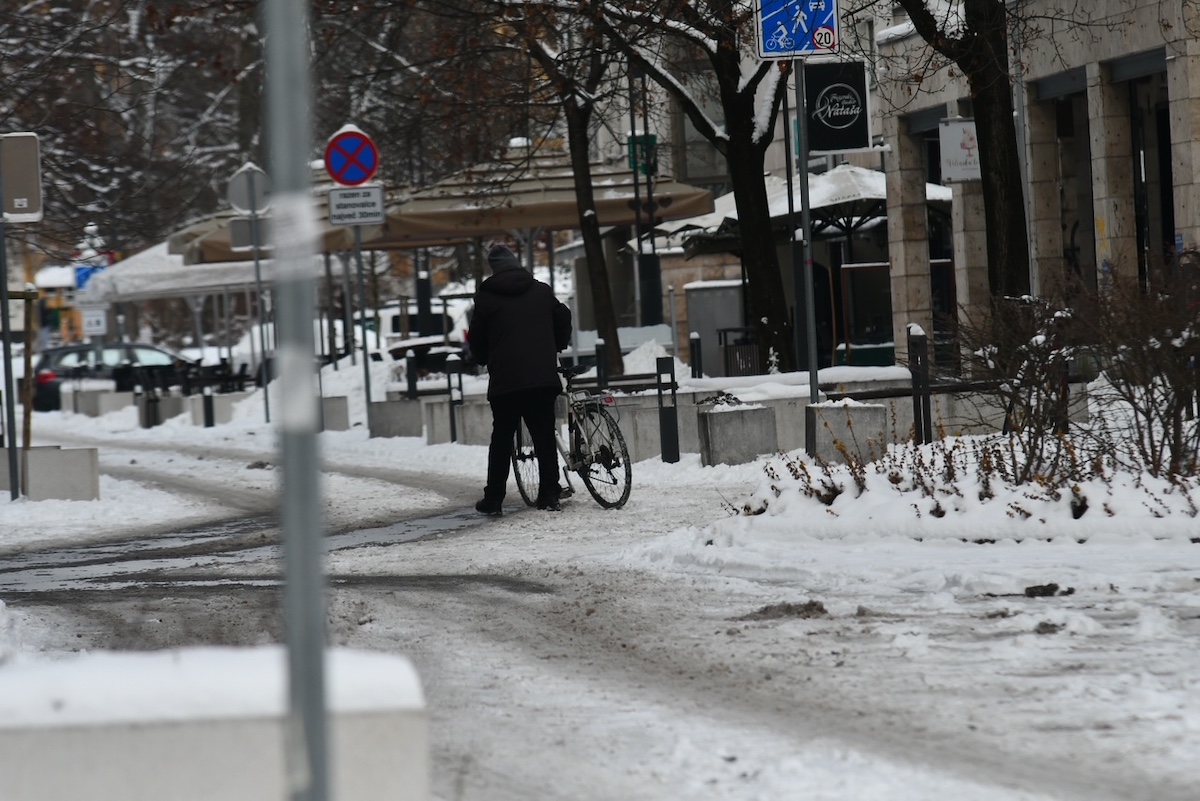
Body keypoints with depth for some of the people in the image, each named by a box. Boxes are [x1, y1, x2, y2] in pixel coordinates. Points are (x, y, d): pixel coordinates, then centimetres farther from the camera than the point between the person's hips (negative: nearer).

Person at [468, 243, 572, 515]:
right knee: (545, 437, 7)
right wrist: (556, 349, 34)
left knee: (502, 438, 6)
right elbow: (564, 319, 18)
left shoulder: (486, 296, 1)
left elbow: (477, 339, 5)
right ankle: (549, 495, 3)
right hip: (543, 377, 2)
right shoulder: (541, 291, 10)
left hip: (505, 380, -2)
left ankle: (493, 499, 6)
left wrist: (483, 360, 24)